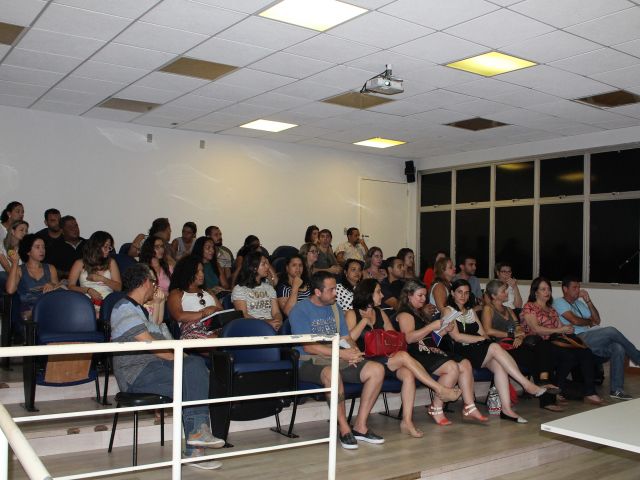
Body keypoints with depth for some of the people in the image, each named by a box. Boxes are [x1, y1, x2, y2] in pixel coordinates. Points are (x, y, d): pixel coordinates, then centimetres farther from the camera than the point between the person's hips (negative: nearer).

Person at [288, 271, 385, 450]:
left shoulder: (335, 309, 18)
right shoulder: (300, 310, -6)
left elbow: (346, 338, 17)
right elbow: (308, 346, -15)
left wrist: (354, 351, -8)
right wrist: (342, 353, -20)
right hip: (310, 362, -7)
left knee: (377, 369, -13)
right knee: (332, 373, -40)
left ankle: (360, 426, -9)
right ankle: (344, 429, -23)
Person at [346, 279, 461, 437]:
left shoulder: (380, 313, 22)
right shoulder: (352, 314, 4)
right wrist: (365, 320, -9)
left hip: (385, 361, 6)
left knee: (408, 374, -26)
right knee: (404, 356, -27)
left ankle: (407, 421, -29)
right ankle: (440, 389, -18)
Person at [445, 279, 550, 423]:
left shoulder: (471, 311, 26)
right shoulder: (448, 311, 4)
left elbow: (483, 333, 17)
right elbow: (456, 336, -8)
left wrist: (485, 339, -6)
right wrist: (481, 338, -7)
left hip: (479, 352, 6)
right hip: (462, 353, -6)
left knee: (498, 365, -25)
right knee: (495, 347, -29)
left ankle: (506, 408, -31)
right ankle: (527, 384, -27)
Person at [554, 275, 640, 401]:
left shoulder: (579, 303, 28)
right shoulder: (559, 302, 3)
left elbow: (597, 320, 18)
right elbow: (575, 321, -11)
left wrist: (588, 300, 10)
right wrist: (590, 321, 8)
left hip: (589, 340, 8)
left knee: (618, 348, -19)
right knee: (611, 331, -23)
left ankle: (616, 389, -18)